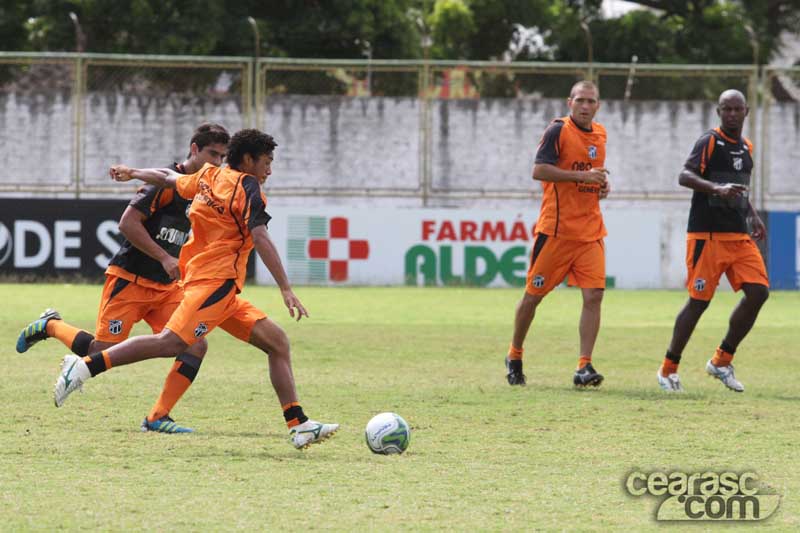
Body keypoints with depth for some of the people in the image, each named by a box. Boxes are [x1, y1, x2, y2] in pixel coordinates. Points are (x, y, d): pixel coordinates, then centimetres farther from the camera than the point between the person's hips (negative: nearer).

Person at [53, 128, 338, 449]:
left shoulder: (209, 176, 17)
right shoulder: (247, 186, -6)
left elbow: (169, 178, 34)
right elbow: (260, 237, -18)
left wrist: (133, 173, 54)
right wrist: (286, 290, -21)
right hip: (215, 281, -10)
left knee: (277, 342, 7)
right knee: (172, 341, -24)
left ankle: (299, 425, 0)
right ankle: (85, 367, -27)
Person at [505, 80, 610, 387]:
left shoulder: (599, 134, 14)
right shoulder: (558, 130, -8)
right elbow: (539, 171, -17)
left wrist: (602, 184, 8)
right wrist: (582, 176, -21)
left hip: (590, 231, 5)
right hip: (556, 229, -5)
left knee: (594, 295, -9)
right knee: (533, 294, 4)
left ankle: (584, 367, -9)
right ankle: (514, 357, 23)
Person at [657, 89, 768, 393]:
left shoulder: (746, 147, 16)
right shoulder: (709, 142, -7)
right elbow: (684, 177, -20)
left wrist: (753, 216, 18)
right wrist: (717, 189, -35)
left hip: (739, 235, 7)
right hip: (707, 234, -7)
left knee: (758, 291, -6)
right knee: (699, 300, -6)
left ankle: (722, 361, 7)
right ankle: (668, 368, 7)